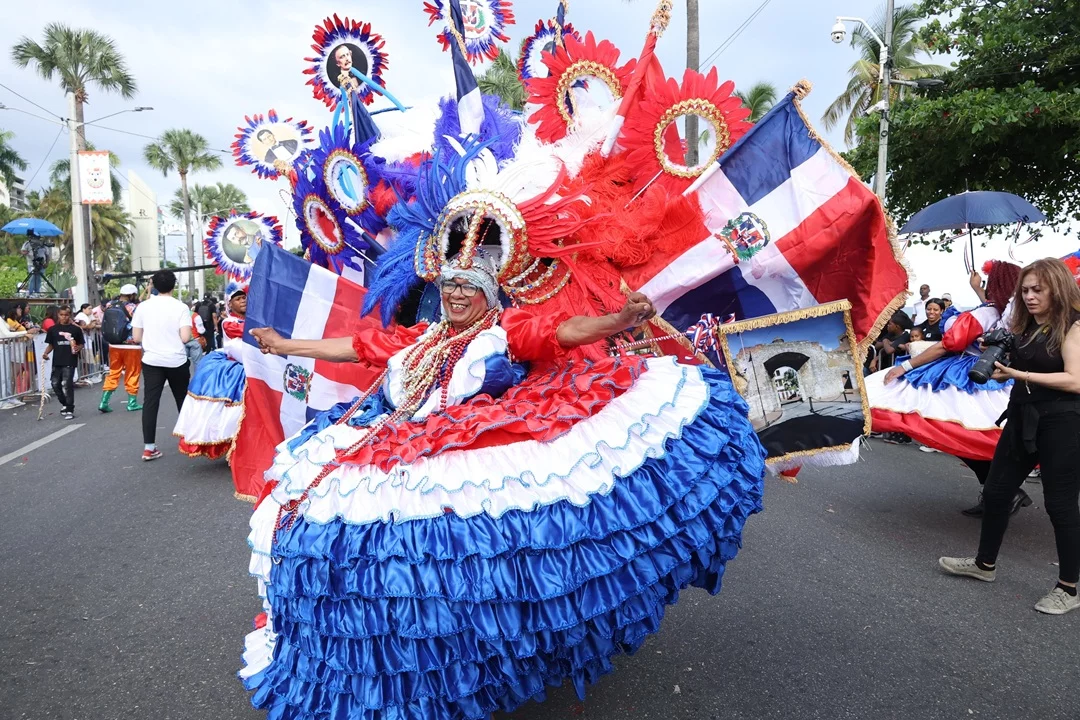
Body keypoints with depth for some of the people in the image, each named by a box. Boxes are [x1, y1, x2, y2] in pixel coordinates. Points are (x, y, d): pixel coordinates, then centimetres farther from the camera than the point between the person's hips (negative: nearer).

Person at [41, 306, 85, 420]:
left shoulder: (76, 329, 0)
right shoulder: (53, 329, 7)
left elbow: (81, 344, 5)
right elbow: (50, 344, 14)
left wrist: (78, 348, -16)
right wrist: (46, 353, -3)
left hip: (70, 361, -4)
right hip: (57, 361, 4)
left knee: (67, 384, -8)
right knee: (55, 384, 8)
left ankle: (70, 410, 1)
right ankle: (64, 404, 32)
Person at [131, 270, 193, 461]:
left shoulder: (143, 306, 0)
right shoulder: (181, 307, -7)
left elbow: (136, 338, 0)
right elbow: (185, 338, -15)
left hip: (152, 361, 1)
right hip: (176, 361, -1)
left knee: (150, 402, 2)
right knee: (183, 400, 14)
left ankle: (149, 448, -2)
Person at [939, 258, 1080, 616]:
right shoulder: (1022, 327, 11)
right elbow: (1007, 371, 13)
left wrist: (1020, 374, -23)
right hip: (1022, 419, 8)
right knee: (995, 491, 13)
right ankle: (985, 563, 31)